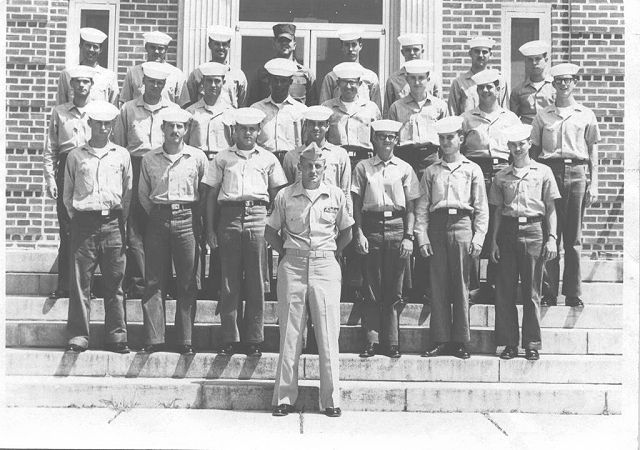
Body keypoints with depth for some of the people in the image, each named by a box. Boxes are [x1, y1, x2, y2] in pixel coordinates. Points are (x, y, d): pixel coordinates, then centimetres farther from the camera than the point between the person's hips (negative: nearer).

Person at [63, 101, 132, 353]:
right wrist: (75, 217, 5)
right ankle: (78, 337, 3)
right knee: (80, 282, -3)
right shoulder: (75, 156, 10)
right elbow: (67, 193, 13)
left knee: (115, 283, 1)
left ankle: (116, 337, 7)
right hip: (84, 223, 0)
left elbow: (128, 192, 13)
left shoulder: (122, 155, 11)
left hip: (113, 222, 1)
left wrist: (122, 220, 8)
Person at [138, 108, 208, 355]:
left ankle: (185, 340, 6)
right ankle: (153, 339, 4)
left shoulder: (198, 157, 4)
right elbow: (142, 193, 14)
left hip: (187, 220, -1)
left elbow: (205, 193, 9)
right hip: (158, 220, 1)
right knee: (154, 281, -1)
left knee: (187, 283, 0)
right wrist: (155, 214, 7)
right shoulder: (149, 159, 8)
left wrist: (195, 218, 4)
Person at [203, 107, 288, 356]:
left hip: (258, 216, 0)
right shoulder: (222, 158, 13)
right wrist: (210, 229, 5)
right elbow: (211, 194, 12)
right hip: (229, 216, 0)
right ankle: (230, 338, 7)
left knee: (256, 282, -1)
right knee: (229, 281, 0)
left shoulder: (268, 159, 14)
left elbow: (277, 195, 14)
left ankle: (254, 339, 6)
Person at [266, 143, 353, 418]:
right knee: (289, 334, 2)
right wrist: (286, 253, 5)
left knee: (328, 335, -1)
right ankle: (284, 398, 9)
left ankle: (331, 399, 6)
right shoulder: (285, 196, 4)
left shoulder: (336, 196, 6)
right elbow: (270, 232, 13)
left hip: (325, 266, 0)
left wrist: (332, 252, 8)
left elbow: (346, 232, 17)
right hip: (292, 267, 0)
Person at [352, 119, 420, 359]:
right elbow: (357, 204, 6)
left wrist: (408, 236, -1)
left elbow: (410, 207, 8)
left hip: (397, 227, 1)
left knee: (394, 289, 2)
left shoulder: (404, 169, 9)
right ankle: (372, 339, 3)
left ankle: (392, 341, 8)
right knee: (372, 287, -1)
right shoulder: (363, 168, 8)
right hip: (372, 227, 0)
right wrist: (359, 233, -4)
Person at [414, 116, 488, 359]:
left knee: (461, 284, -1)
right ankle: (440, 340, 6)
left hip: (462, 225, -1)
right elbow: (422, 207, 9)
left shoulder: (472, 170, 10)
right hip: (437, 227, 2)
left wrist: (478, 238, -3)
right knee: (438, 284, 0)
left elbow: (481, 208, 6)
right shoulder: (431, 171, 14)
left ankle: (460, 341, 6)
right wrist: (422, 236, -2)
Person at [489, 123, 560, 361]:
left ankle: (532, 344, 8)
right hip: (508, 230, 2)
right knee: (505, 290, 0)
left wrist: (552, 238, -2)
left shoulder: (543, 172, 6)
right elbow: (497, 210, 13)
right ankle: (509, 343, 8)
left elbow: (551, 209, 6)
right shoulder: (501, 176, 11)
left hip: (533, 229, -2)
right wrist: (494, 241, 7)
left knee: (532, 292, 1)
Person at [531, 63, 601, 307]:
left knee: (574, 238, 2)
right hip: (549, 171, 0)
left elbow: (593, 153, 11)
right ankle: (548, 292, 3)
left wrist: (593, 185, 4)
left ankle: (573, 294, 8)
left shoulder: (586, 115, 10)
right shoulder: (543, 116, 10)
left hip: (577, 173, 0)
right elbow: (534, 150, 10)